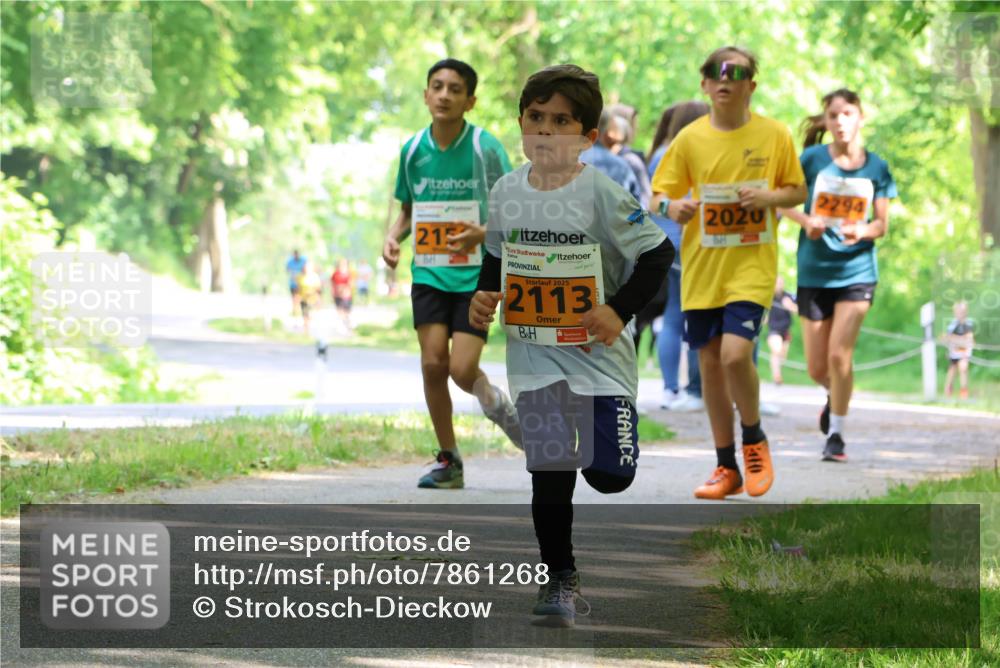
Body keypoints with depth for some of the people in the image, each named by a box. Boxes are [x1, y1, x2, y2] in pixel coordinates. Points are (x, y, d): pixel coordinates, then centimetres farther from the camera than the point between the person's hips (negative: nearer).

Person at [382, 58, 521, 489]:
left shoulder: (485, 148, -9)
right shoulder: (413, 150, 3)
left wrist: (483, 234, -26)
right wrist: (393, 237, -2)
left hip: (476, 273, -3)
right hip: (428, 272, 4)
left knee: (462, 369, -13)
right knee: (433, 363, -6)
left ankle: (495, 401, 24)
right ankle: (448, 461, 9)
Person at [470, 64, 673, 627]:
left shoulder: (600, 194, -12)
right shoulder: (506, 192, 2)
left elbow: (660, 252, -8)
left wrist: (619, 309, -16)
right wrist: (483, 297, 1)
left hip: (598, 353, -3)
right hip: (535, 356, 3)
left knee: (610, 475, -4)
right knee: (549, 474, -2)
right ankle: (560, 579, 13)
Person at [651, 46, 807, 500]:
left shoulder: (774, 135, -1)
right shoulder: (690, 138, 2)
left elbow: (797, 191, 8)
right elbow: (661, 192, 6)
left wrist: (769, 197, -13)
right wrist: (670, 207, -18)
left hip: (752, 264, -3)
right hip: (701, 268, 3)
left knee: (735, 353, -19)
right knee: (710, 364, 5)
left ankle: (754, 439, 8)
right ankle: (726, 467, 18)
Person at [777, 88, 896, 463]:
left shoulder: (876, 168, 0)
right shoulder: (812, 159, -3)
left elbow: (882, 224, 5)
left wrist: (863, 230, -17)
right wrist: (806, 220, -16)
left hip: (857, 271, -1)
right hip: (814, 273, 1)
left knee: (839, 355, -13)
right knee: (817, 368, 5)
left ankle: (836, 434, 1)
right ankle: (835, 396, 40)